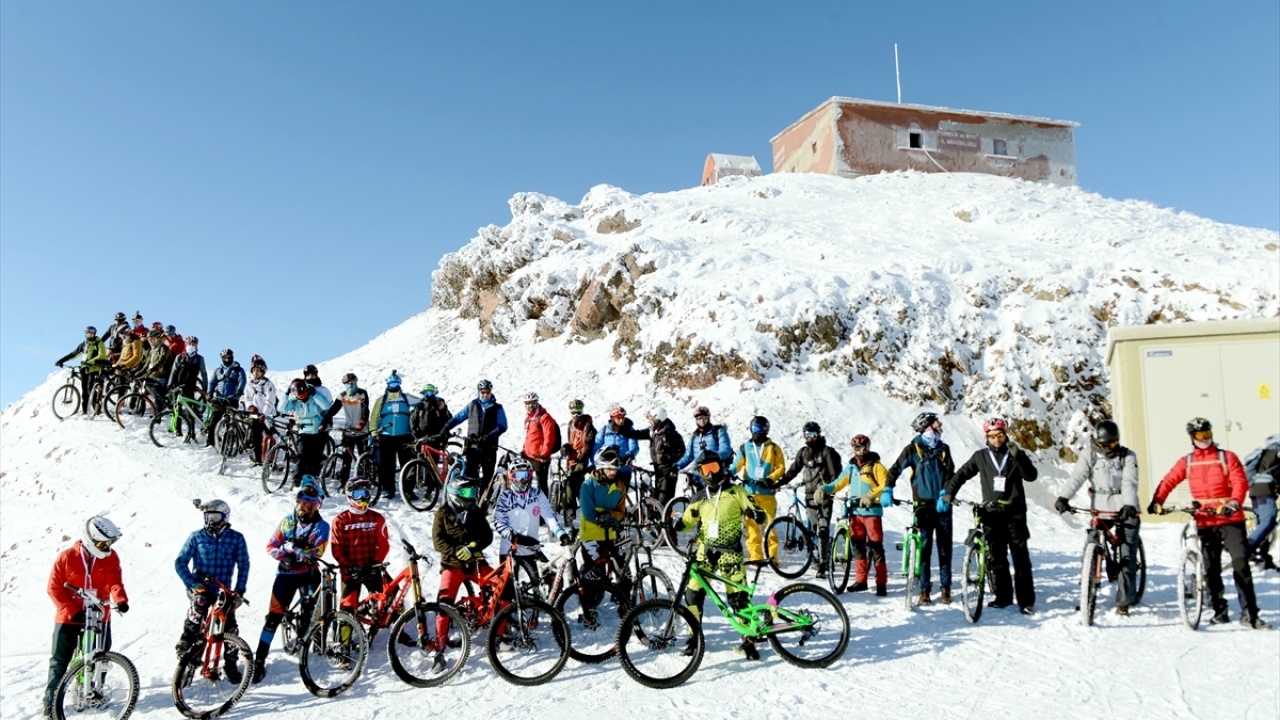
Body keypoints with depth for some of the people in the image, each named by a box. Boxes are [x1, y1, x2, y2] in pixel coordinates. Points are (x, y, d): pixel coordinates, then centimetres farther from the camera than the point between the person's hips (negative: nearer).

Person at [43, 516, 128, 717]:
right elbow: (54, 588, -8)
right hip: (69, 617, -2)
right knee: (59, 662, 1)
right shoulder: (66, 558, -10)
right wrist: (72, 611, -17)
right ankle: (51, 704, 9)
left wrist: (120, 600, -32)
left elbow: (115, 581, -12)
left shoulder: (110, 557, -4)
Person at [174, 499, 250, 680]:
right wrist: (193, 584, -15)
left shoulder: (236, 538, -2)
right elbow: (180, 562, -2)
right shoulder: (196, 537, -2)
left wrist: (239, 589, -9)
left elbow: (243, 564, -1)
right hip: (200, 588, -1)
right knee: (199, 603, -33)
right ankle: (185, 646, -16)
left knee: (230, 627, -4)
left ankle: (231, 663, 16)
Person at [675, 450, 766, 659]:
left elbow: (758, 513, -2)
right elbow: (687, 521, 14)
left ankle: (748, 640, 12)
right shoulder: (700, 499, 11)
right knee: (693, 593, -1)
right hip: (706, 550, 3)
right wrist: (675, 524, -8)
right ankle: (694, 636, 16)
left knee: (738, 597, -3)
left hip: (730, 552, -3)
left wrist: (756, 514, -26)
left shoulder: (736, 492, 1)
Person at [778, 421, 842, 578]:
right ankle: (824, 556, 19)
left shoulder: (827, 452, -2)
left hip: (824, 495, -5)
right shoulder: (803, 452, 14)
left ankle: (823, 564, -11)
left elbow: (835, 474, -6)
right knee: (814, 529, 6)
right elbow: (793, 470, 16)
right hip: (809, 495, 5)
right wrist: (779, 483, 6)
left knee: (823, 530, -11)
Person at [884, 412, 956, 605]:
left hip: (943, 505, 3)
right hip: (923, 505, -3)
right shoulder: (913, 449, -3)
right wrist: (887, 490, -22)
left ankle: (946, 588, 15)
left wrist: (945, 493, -17)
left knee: (945, 547, 6)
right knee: (924, 547, -1)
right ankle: (924, 589, 6)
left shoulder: (943, 449, 7)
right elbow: (896, 469, -9)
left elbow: (950, 474, 0)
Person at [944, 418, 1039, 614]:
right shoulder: (981, 457, 6)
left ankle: (1026, 600, 2)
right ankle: (1003, 596, 15)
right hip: (991, 514, 2)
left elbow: (1031, 476, -11)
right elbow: (961, 474, 10)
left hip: (1014, 513, -2)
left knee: (1021, 558, -3)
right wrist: (947, 494, 0)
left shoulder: (1016, 455, 3)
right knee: (997, 559, 6)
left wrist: (1018, 456, -24)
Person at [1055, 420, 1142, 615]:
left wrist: (1129, 505, -33)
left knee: (1127, 557, -2)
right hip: (1100, 510, 1)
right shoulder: (1089, 455, 1)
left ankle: (1124, 602, 6)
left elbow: (1129, 483, -15)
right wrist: (1063, 497, -28)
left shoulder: (1128, 456, -2)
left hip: (1126, 511, -1)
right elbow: (1077, 477, -12)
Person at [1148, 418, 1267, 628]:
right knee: (1211, 570, 7)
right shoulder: (1186, 462, 8)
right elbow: (1168, 481, 0)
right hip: (1205, 522, 2)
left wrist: (1234, 502, -26)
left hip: (1231, 519, -2)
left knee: (1241, 564, -10)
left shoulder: (1227, 457, 4)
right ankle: (1220, 611, 19)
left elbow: (1241, 482, -8)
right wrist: (1157, 501, -18)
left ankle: (1249, 614, -2)